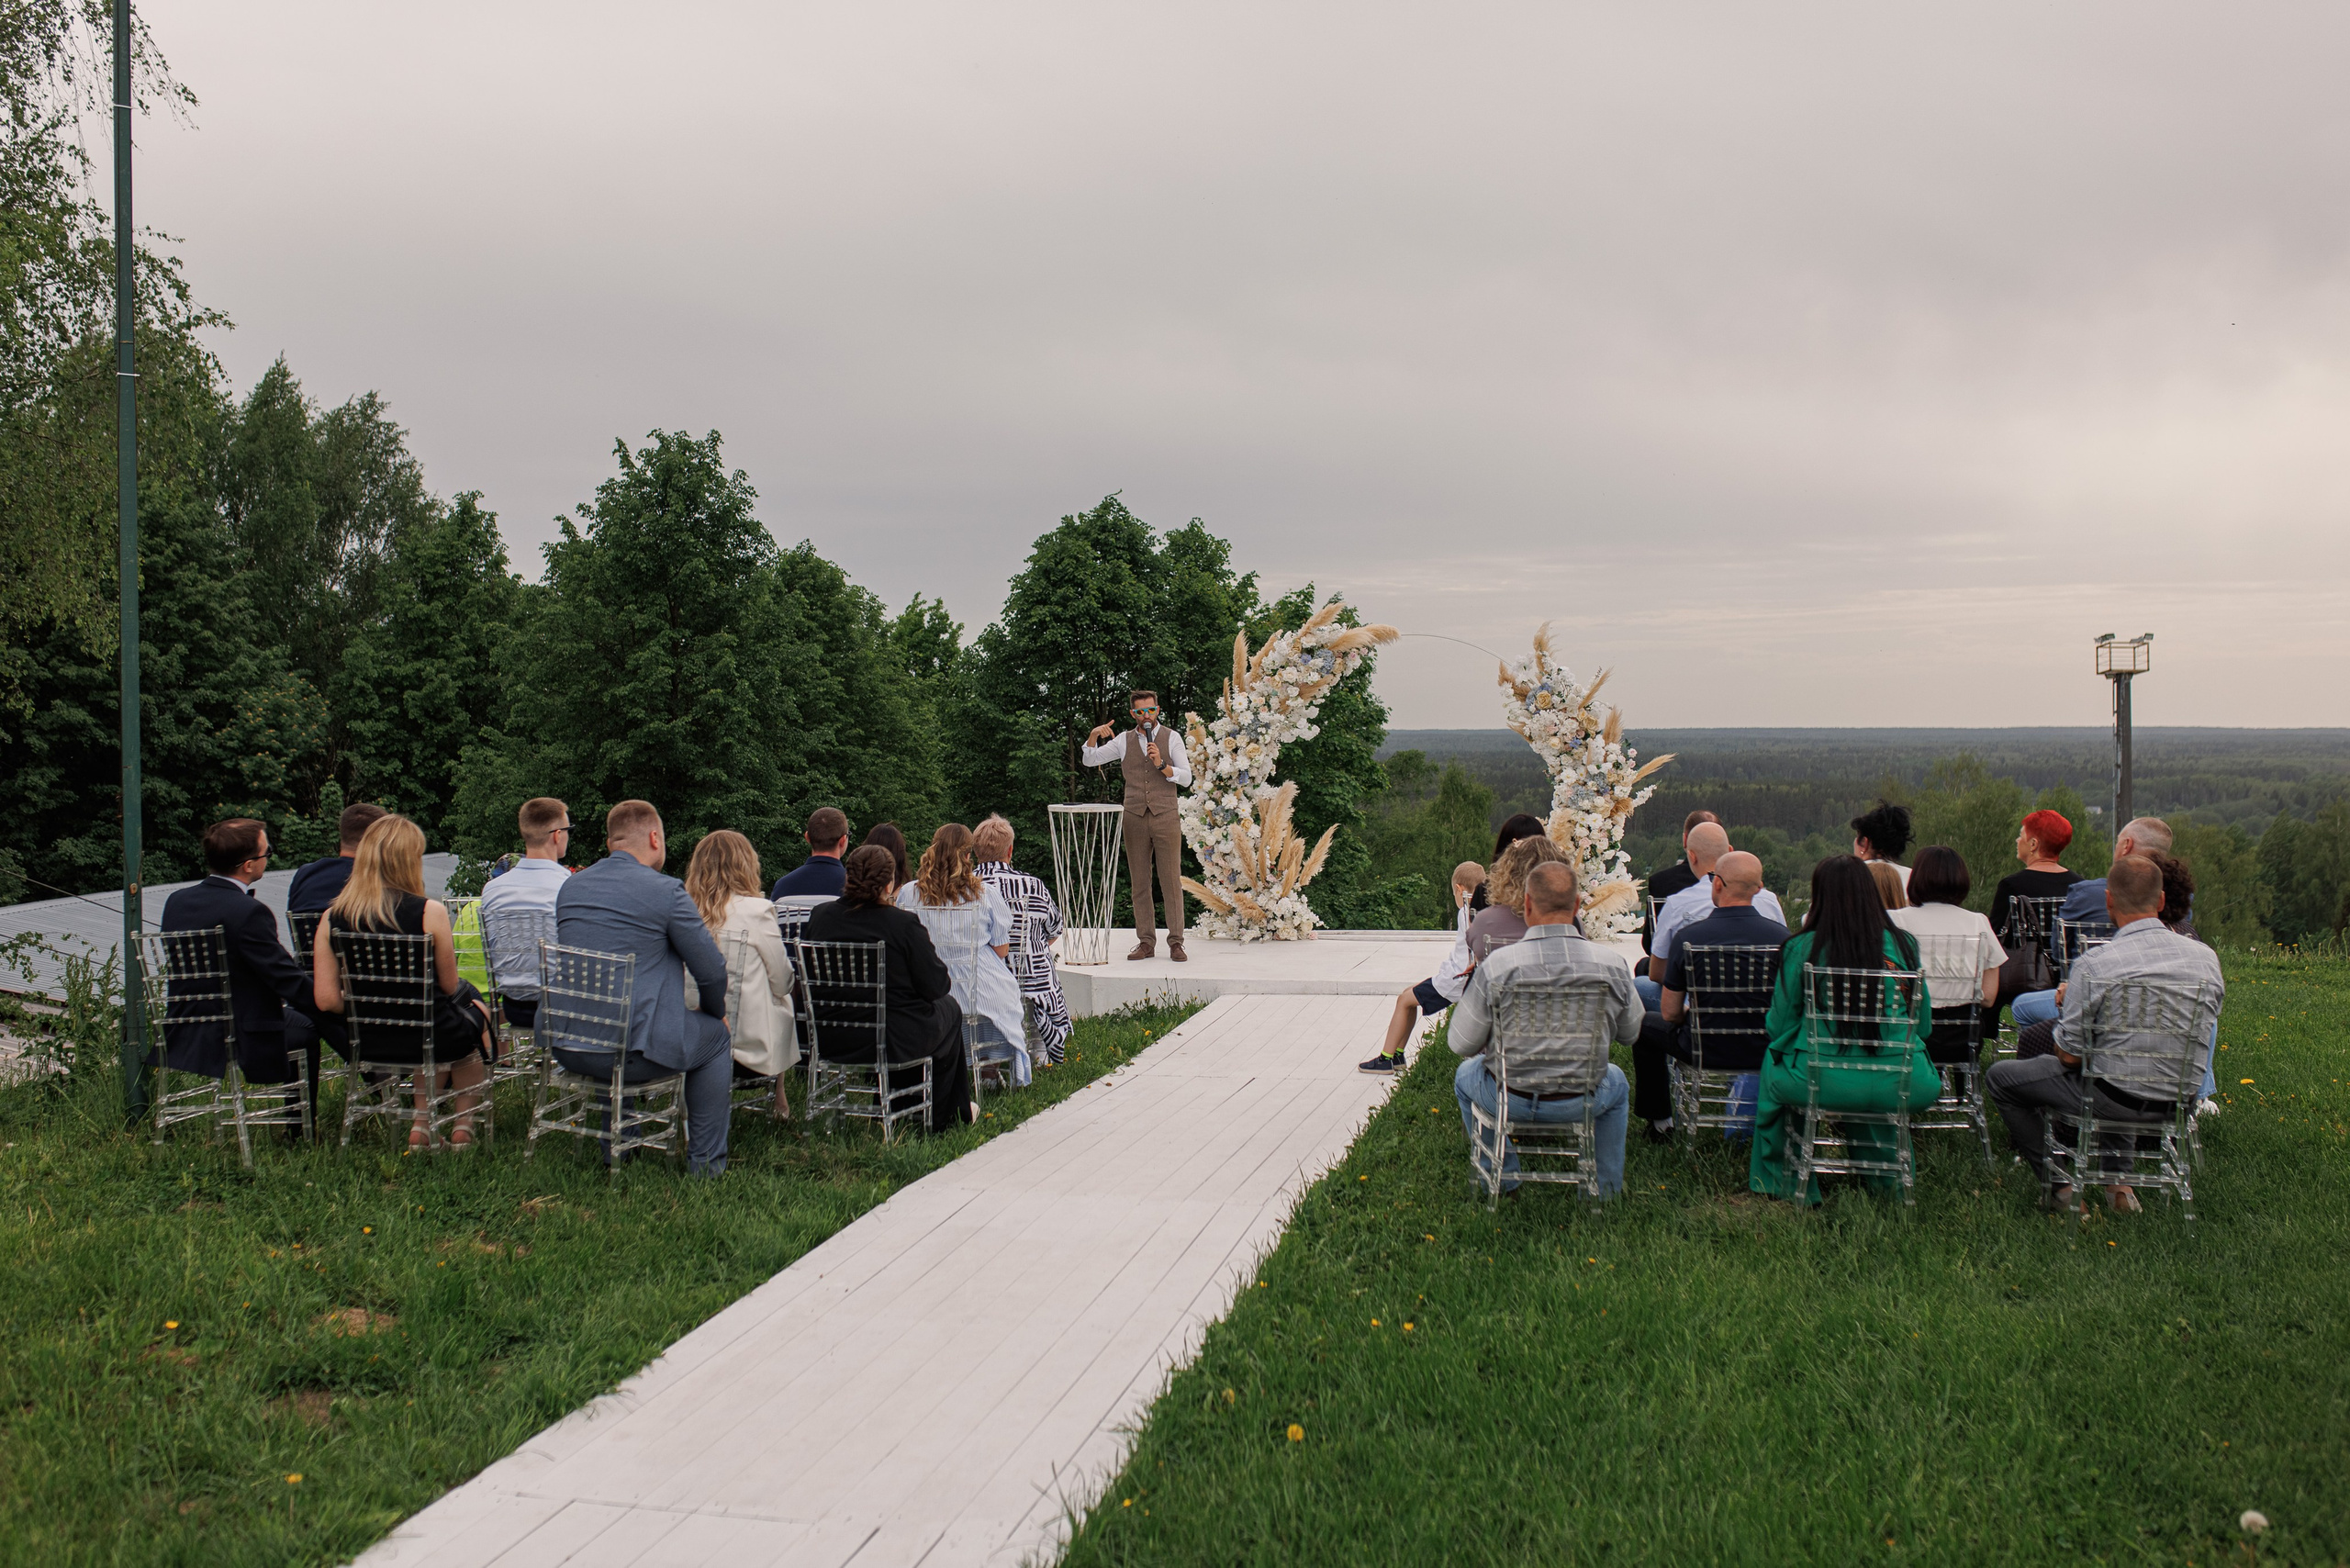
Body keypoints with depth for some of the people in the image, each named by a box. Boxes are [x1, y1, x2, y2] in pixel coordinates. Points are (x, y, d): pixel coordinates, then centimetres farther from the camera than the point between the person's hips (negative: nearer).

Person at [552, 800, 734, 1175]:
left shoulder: (570, 888, 11)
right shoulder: (665, 892, -9)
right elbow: (712, 972, -4)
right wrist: (717, 1013, 17)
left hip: (566, 1047, 7)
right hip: (629, 1052, -7)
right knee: (716, 1037, 19)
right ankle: (705, 1164, 22)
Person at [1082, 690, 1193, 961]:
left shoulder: (1171, 738, 2)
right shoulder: (1124, 740, 8)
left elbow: (1186, 778, -3)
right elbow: (1089, 760, 6)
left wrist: (1161, 764, -19)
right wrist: (1094, 735, -11)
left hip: (1166, 817, -2)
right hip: (1135, 819, 2)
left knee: (1171, 880, -4)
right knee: (1139, 883, 4)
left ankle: (1176, 942, 0)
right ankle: (1146, 942, 9)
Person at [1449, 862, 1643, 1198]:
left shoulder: (1496, 966, -21)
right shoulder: (1613, 965, -14)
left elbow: (1461, 1044, -10)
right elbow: (1630, 1034, 4)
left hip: (1510, 1100, -1)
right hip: (1581, 1101, 1)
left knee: (1466, 1075, 34)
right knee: (1615, 1081, 37)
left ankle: (1502, 1179, 41)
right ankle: (1607, 1186, 39)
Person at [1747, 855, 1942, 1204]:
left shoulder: (1801, 948, -5)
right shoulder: (1904, 945, 3)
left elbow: (1778, 1027, 1)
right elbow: (1922, 1026, 12)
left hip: (1822, 1081, -3)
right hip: (1903, 1086, 3)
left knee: (1773, 1061, 29)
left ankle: (1779, 1180, 38)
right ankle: (1887, 1182, 46)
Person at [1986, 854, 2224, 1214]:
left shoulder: (2094, 963, -21)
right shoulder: (2206, 957, -5)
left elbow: (2069, 1055, -14)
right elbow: (2203, 1035, 12)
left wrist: (2067, 1001, 5)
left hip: (2116, 1100, -6)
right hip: (2180, 1100, 6)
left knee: (2001, 1076, 15)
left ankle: (2056, 1183, 15)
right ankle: (2117, 1180, 33)